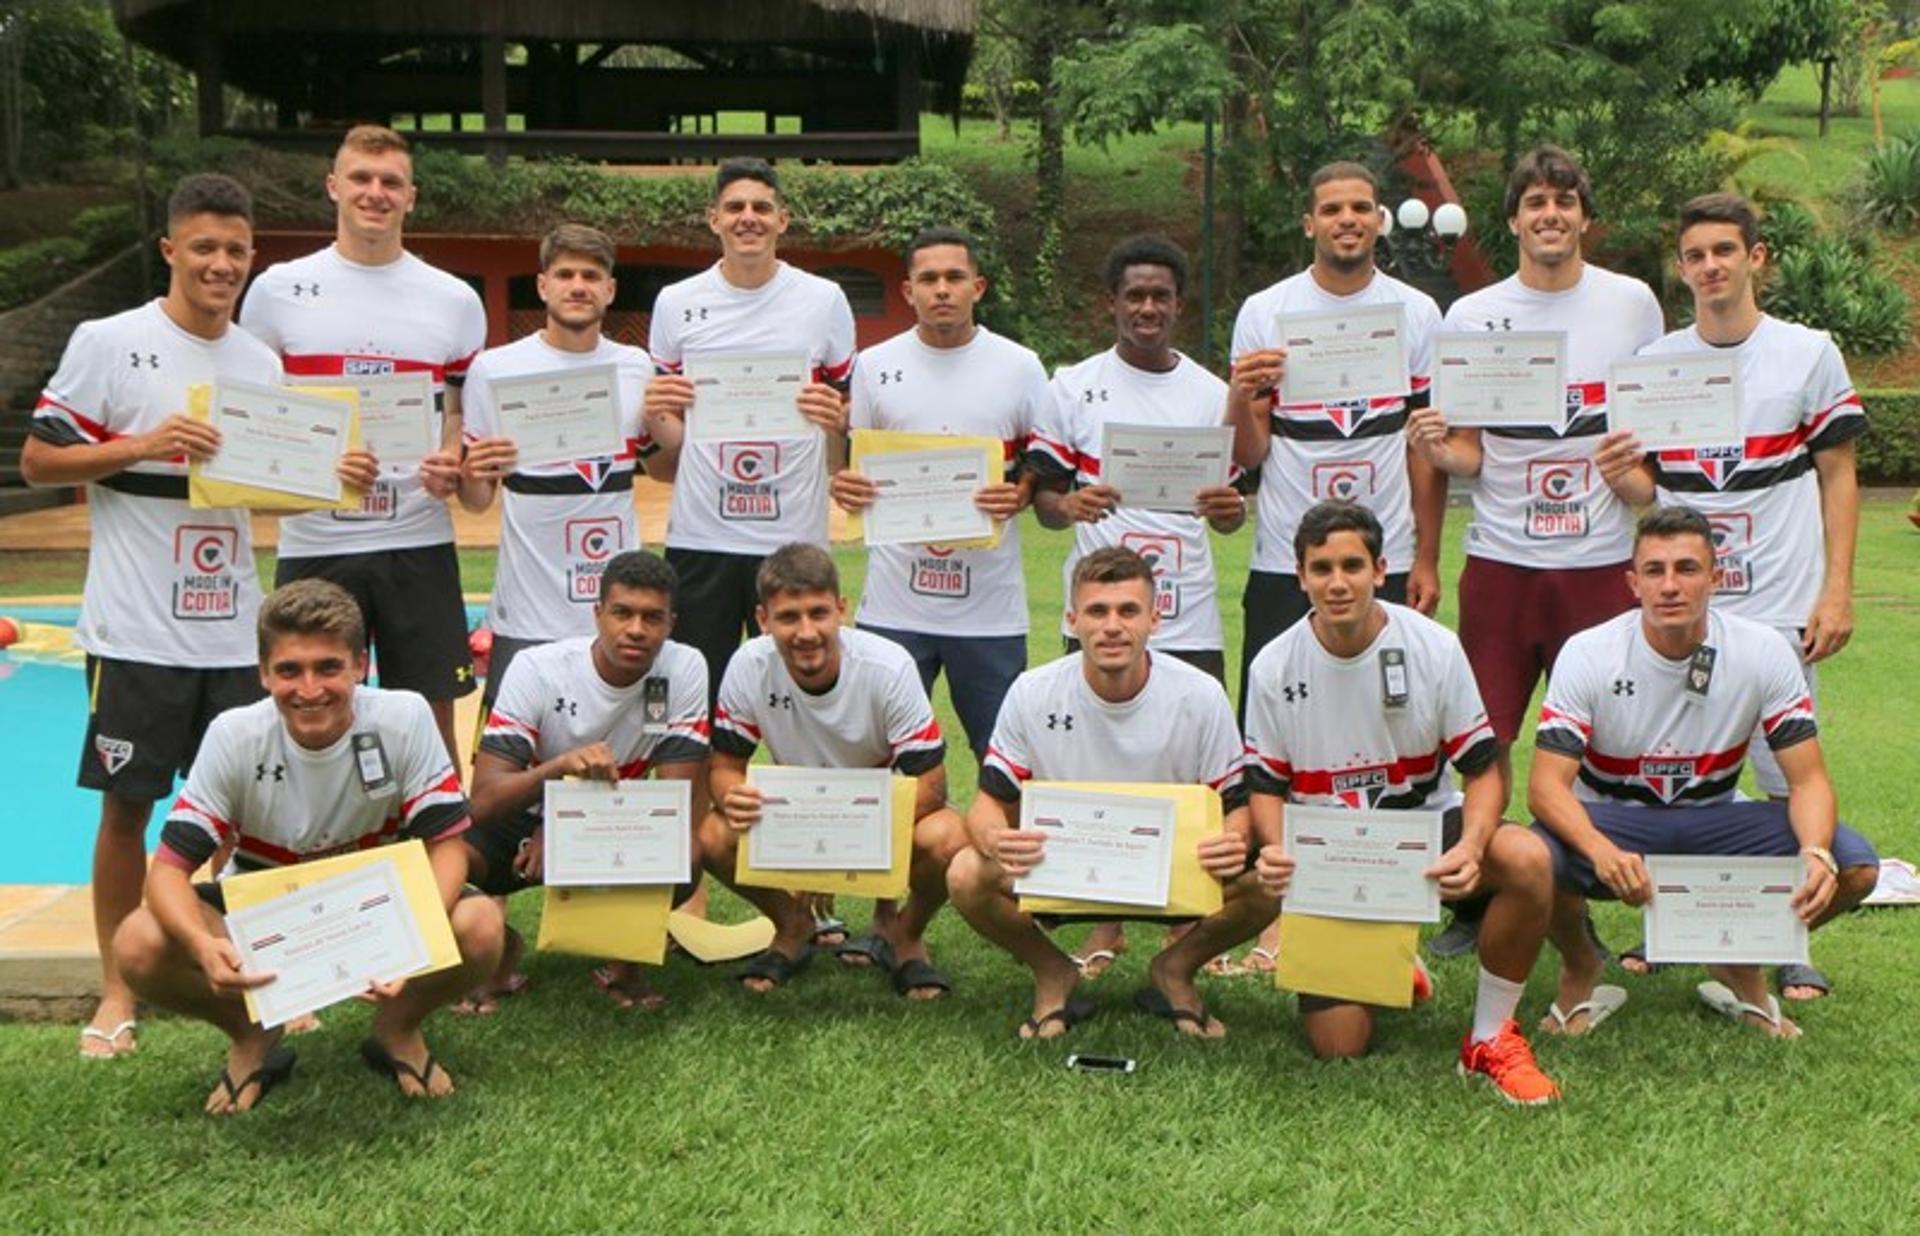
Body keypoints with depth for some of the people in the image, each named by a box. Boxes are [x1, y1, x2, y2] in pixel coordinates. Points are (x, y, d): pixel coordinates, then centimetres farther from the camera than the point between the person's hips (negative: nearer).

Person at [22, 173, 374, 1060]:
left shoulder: (261, 362, 11)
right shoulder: (109, 344, -5)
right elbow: (36, 461, -4)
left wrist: (331, 481, -3)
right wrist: (145, 445, -18)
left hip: (233, 628, 4)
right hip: (136, 629, -4)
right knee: (127, 805, 5)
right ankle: (116, 991, 19)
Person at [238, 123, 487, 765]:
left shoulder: (454, 300, 7)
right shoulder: (278, 290, 5)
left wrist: (455, 466, -7)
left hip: (419, 542, 1)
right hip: (313, 544, 0)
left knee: (431, 719, 5)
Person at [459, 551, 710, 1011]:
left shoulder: (685, 670, -17)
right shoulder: (537, 669, -20)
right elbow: (484, 800, -27)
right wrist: (559, 766, -48)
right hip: (526, 821, 0)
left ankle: (623, 956, 2)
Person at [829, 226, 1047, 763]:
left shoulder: (1020, 366, 4)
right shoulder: (875, 366, 6)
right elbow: (849, 464, 13)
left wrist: (1022, 495, -12)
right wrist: (841, 484, -11)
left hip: (991, 603, -1)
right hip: (894, 603, 1)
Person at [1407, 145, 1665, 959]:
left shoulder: (1631, 303, 6)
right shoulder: (1471, 317, 5)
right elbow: (1468, 454, 7)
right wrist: (1435, 449, -15)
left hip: (1603, 558, 0)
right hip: (1501, 558, 0)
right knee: (1486, 740, 0)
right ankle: (1476, 902, 14)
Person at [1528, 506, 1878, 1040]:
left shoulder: (1764, 652, -12)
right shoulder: (1588, 654, -18)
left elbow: (1808, 779, -12)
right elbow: (1546, 784, -23)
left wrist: (1817, 855, -35)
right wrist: (1601, 850, -45)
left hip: (1714, 821, 2)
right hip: (1611, 823, -2)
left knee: (1852, 866, -22)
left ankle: (1742, 967, 10)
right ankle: (1580, 971, 2)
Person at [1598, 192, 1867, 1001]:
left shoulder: (1808, 354, 2)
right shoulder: (1655, 363, 9)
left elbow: (1837, 476, 4)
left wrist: (1837, 590, -4)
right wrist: (1623, 475, -10)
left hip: (1778, 608, -2)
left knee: (1789, 781, -1)